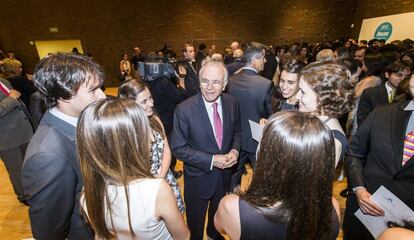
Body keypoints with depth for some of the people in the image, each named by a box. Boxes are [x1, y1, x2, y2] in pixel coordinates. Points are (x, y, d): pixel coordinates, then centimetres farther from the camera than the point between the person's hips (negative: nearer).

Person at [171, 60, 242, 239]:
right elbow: (178, 148, -20)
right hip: (198, 176, -4)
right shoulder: (184, 109, -25)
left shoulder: (232, 103, -12)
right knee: (196, 220, 23)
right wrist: (211, 160, -26)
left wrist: (235, 150, -17)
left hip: (225, 173, 5)